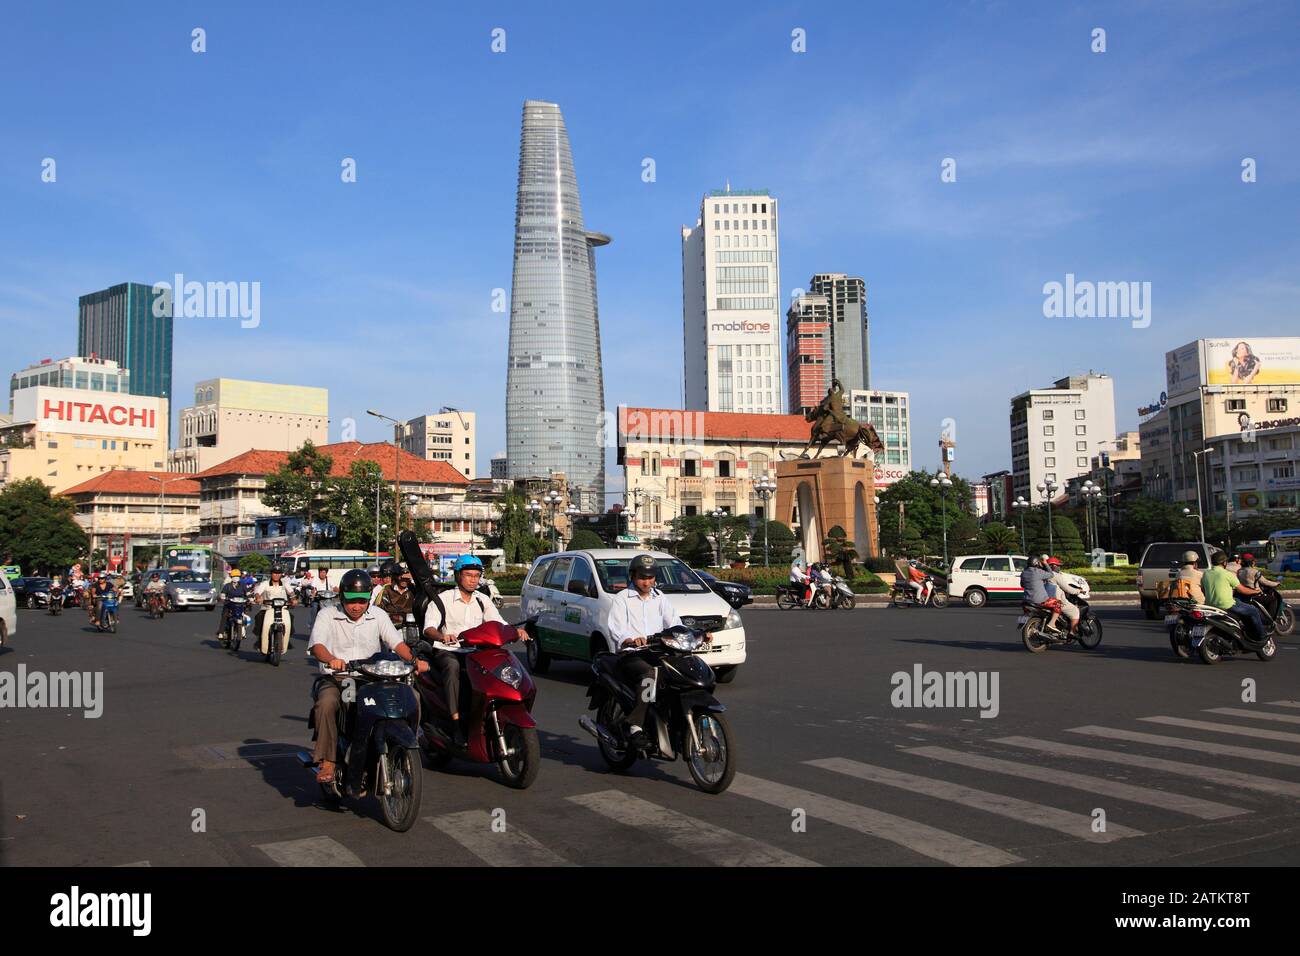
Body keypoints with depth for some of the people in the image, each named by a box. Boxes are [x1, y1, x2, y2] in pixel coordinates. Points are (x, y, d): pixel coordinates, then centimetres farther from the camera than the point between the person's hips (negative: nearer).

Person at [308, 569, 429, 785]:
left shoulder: (378, 616, 11)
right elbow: (316, 645, -13)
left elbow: (396, 642, 0)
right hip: (335, 679, -2)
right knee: (326, 704, -35)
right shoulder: (327, 614, 3)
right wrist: (331, 659, -36)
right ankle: (327, 761, -24)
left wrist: (414, 660, -21)